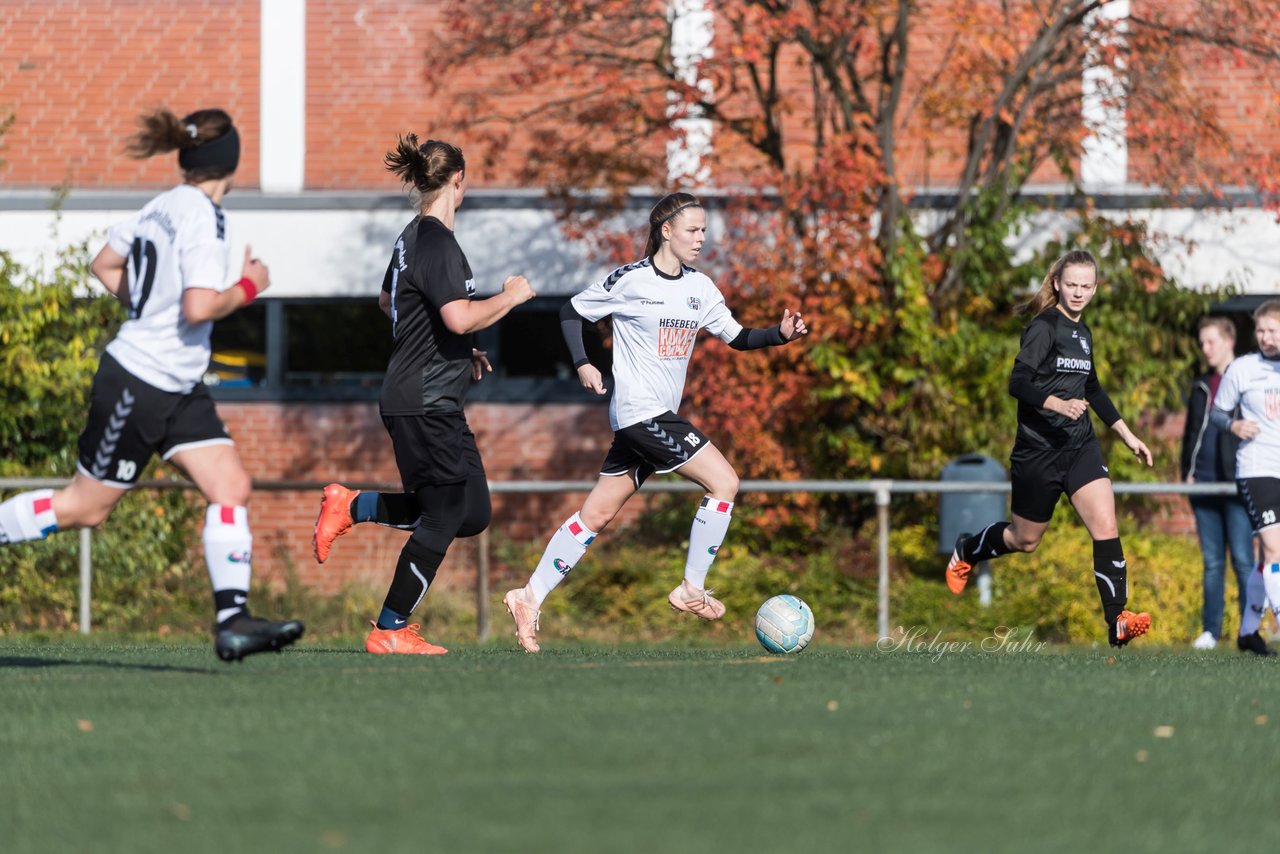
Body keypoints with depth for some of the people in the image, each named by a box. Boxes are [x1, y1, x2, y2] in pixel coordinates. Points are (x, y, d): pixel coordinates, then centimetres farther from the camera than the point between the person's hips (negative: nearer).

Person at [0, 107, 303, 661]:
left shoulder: (163, 206, 7)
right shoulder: (202, 217, -19)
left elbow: (105, 265, 20)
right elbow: (200, 308, -28)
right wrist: (248, 288, -12)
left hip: (178, 389, 9)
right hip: (139, 386, -9)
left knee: (232, 487, -1)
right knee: (85, 507, 2)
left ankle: (232, 620, -6)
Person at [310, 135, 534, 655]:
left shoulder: (412, 238, 14)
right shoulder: (437, 243, -16)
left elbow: (389, 301, 31)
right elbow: (460, 317, -28)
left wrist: (458, 352, 30)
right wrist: (510, 297, -11)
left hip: (411, 398, 10)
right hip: (428, 404, -10)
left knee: (472, 513, 13)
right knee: (443, 518, -3)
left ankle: (349, 507, 17)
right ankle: (391, 630, 3)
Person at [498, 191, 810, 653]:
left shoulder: (699, 287, 10)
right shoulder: (630, 281, -9)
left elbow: (737, 337, 11)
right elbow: (571, 312, 2)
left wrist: (780, 334, -6)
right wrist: (582, 364, -9)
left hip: (659, 416, 8)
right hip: (641, 410, -8)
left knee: (598, 514, 8)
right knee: (724, 481, -13)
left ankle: (530, 598, 12)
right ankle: (692, 589, -5)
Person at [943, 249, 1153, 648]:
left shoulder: (1082, 331, 12)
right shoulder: (1045, 326, -13)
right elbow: (1018, 382, -23)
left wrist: (1127, 435, 26)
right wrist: (1057, 404, -38)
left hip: (1081, 445, 6)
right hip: (1038, 450, -6)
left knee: (1106, 529, -12)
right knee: (1024, 539, 12)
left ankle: (1117, 622, -16)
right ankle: (965, 552, 42)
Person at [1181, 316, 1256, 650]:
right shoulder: (1201, 387, 18)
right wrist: (1187, 471, 10)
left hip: (1237, 483, -5)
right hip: (1204, 484, 5)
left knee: (1242, 559, -6)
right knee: (1212, 561, 7)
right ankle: (1210, 630, 9)